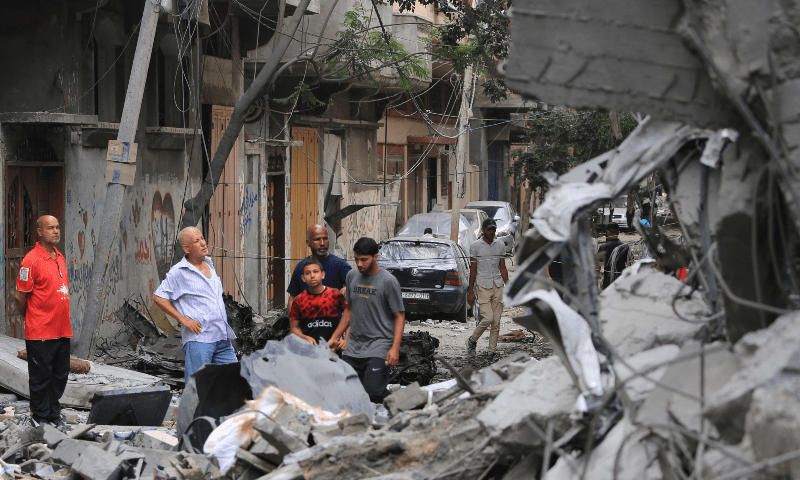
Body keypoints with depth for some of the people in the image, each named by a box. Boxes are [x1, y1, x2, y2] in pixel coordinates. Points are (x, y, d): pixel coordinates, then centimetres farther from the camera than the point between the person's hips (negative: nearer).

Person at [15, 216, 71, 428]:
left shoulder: (60, 258, 12)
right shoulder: (31, 260, -13)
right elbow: (20, 297, -10)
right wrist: (32, 318, 4)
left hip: (62, 330, 7)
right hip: (40, 332, -7)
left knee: (60, 376, 13)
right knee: (41, 377, 2)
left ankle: (54, 415, 24)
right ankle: (41, 418, 12)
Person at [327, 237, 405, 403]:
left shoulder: (388, 281, -6)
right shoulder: (352, 276, 12)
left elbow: (399, 316, -6)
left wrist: (395, 348, -16)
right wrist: (335, 337, 21)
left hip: (379, 344, -6)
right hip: (353, 346, 6)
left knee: (374, 392, -18)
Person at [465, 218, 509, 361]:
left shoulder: (500, 245, 10)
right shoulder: (475, 246, -2)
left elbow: (503, 268, 14)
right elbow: (473, 269, -1)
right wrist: (471, 291, -3)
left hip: (498, 286, 4)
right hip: (483, 286, -4)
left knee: (496, 322, 2)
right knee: (488, 318, -14)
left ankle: (493, 351, 10)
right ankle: (472, 340, 9)